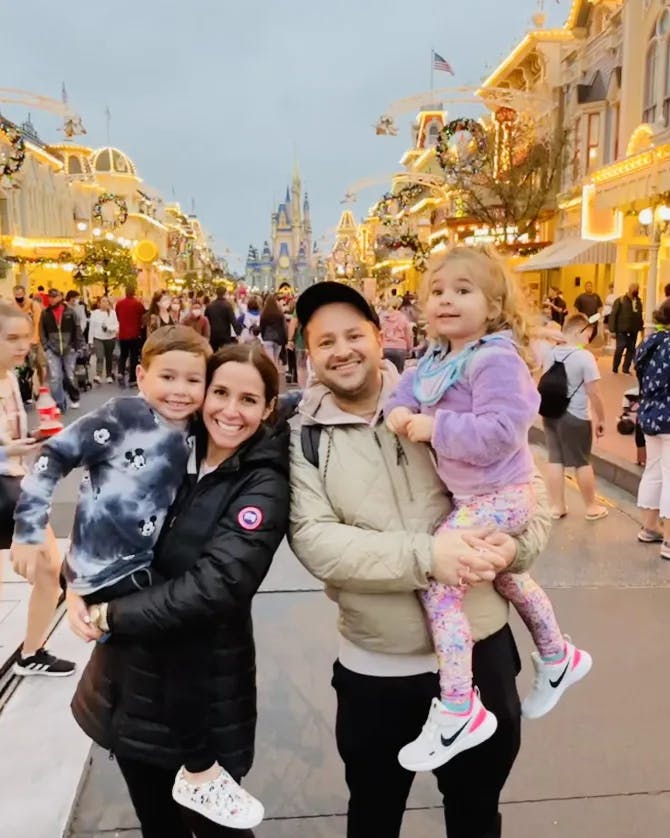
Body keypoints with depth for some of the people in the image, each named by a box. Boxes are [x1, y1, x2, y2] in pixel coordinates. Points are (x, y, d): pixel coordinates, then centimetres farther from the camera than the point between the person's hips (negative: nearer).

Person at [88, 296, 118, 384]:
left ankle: (109, 376, 22)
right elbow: (91, 327, 2)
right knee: (100, 357, -14)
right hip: (98, 338, -1)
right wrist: (90, 340, 0)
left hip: (110, 338, 1)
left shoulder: (112, 312, 1)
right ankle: (98, 376, -19)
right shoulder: (94, 313, 1)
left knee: (109, 358, 10)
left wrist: (109, 328, -23)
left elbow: (116, 325, -2)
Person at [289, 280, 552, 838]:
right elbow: (314, 541, -19)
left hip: (480, 647, 1)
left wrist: (516, 543, -20)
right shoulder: (303, 439, -7)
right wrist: (424, 554, -29)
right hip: (375, 667, 0)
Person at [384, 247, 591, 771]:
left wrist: (435, 428, -27)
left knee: (436, 580, -15)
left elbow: (499, 433, -31)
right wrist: (399, 412, -12)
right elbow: (407, 391, 11)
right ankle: (558, 659, 52)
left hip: (496, 496, -10)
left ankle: (459, 712, -3)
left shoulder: (496, 359, -22)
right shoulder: (436, 359, 6)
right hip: (473, 494, 10)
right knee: (504, 574, 28)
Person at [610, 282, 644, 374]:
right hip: (622, 330, -5)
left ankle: (626, 369, 18)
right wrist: (612, 330, -13)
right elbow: (613, 315, -9)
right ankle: (615, 369, 13)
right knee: (620, 349, -3)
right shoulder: (620, 300, -7)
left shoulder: (638, 301, 9)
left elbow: (639, 316, 14)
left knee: (631, 350, 7)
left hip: (633, 331, 5)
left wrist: (641, 327, 7)